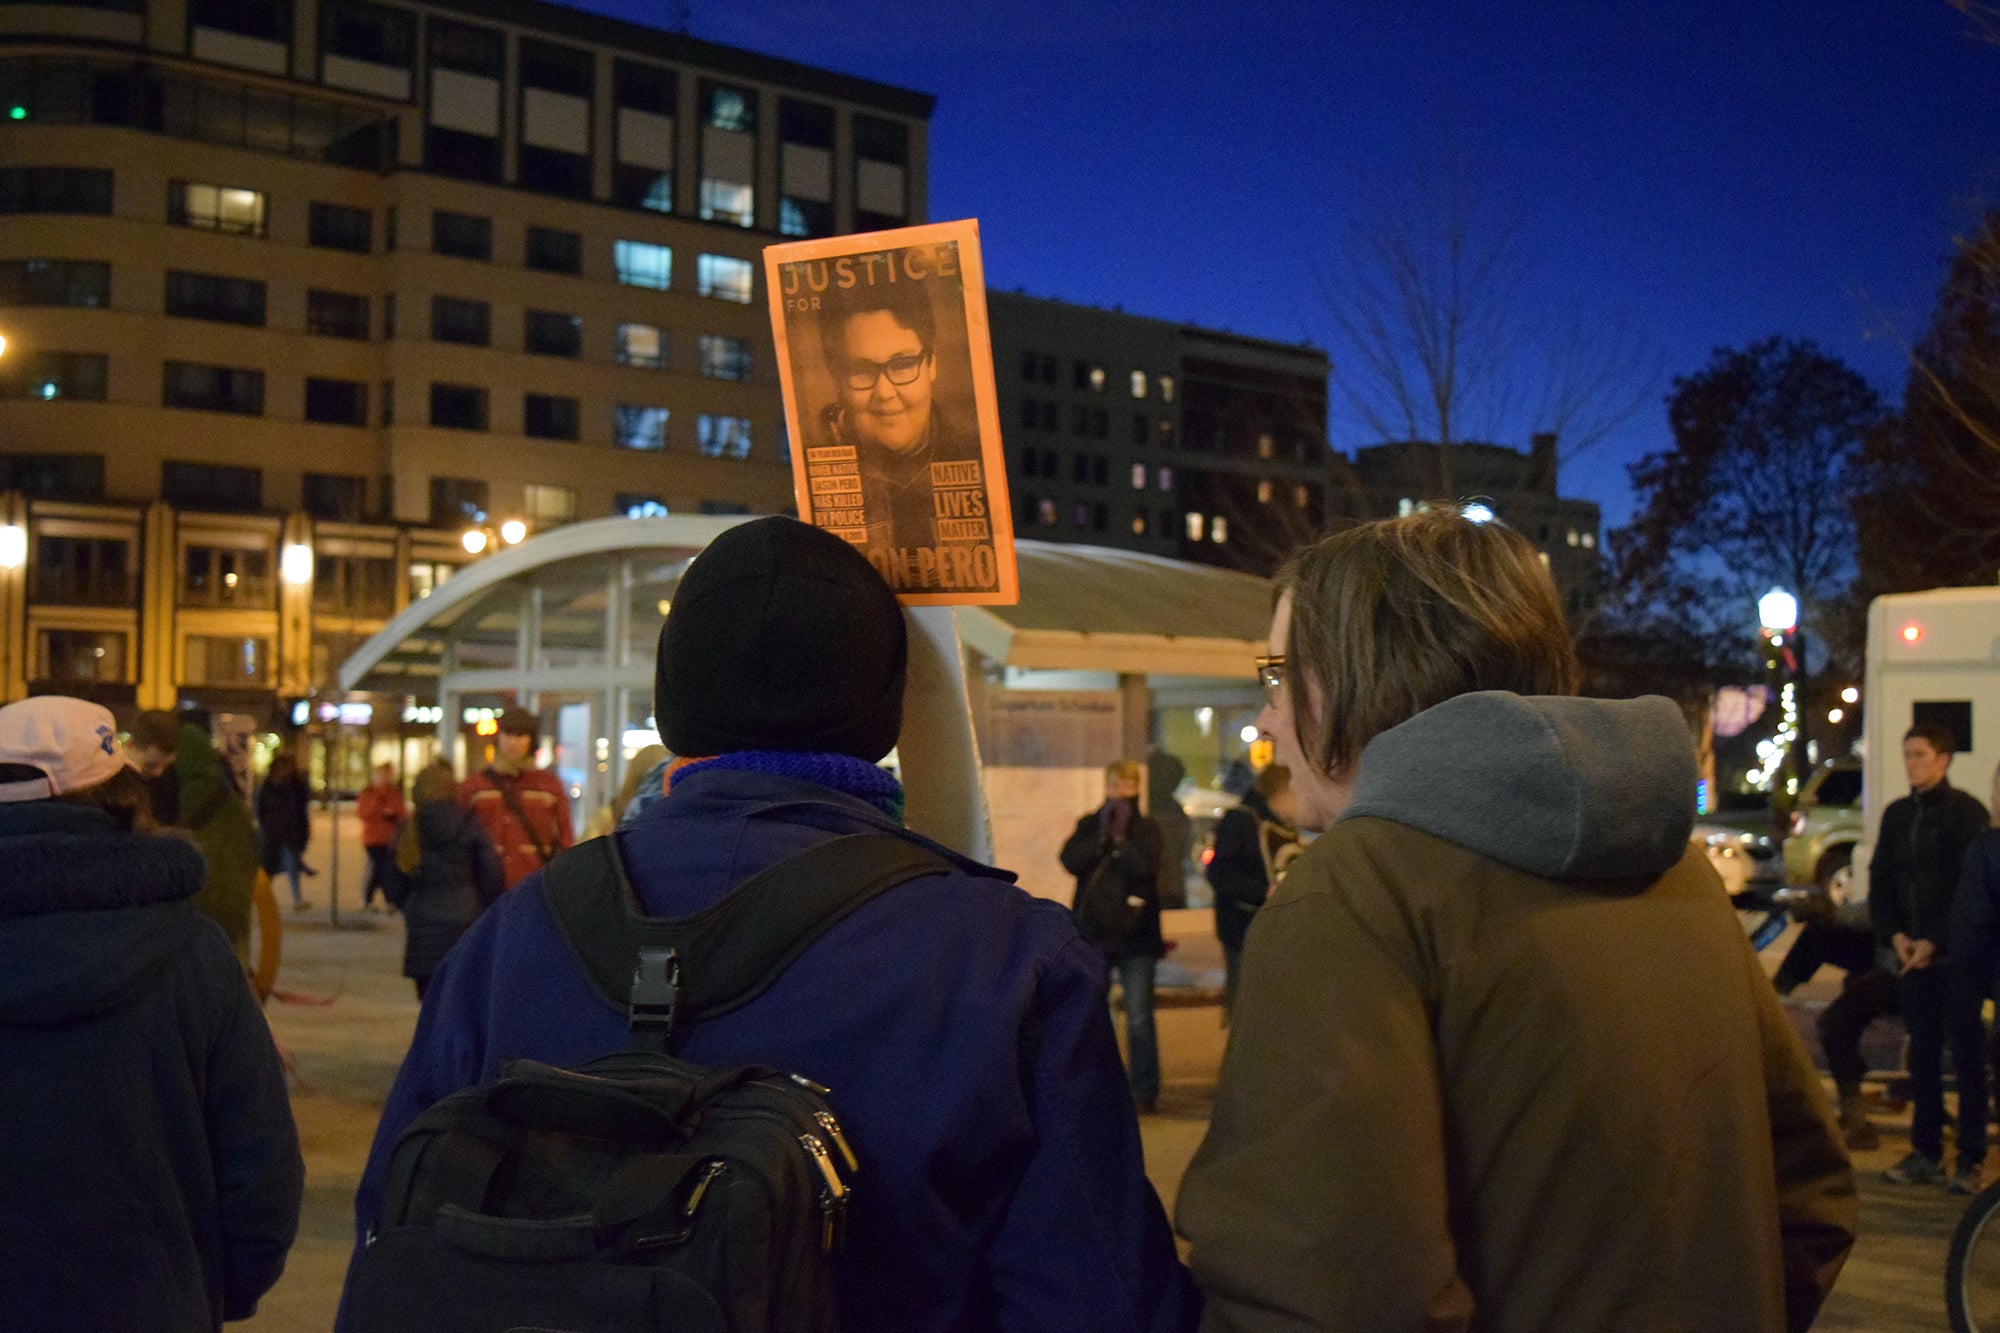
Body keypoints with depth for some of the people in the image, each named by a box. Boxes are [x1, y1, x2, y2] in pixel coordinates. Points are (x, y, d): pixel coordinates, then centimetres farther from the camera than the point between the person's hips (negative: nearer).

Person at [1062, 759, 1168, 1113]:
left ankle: (1144, 1091, 6)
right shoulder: (1088, 826, 9)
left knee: (1139, 1017, -2)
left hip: (1135, 935, -2)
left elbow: (1144, 868, -15)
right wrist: (1102, 837, -15)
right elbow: (1071, 861, -8)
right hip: (1093, 931, 2)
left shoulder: (1146, 829, 3)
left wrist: (1119, 839, -13)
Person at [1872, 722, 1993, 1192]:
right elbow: (1880, 878, 14)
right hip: (1911, 953, 6)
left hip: (1954, 953, -5)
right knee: (1922, 1054, 7)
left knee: (1967, 1054, -1)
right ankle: (1926, 1153, 13)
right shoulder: (1896, 815, 11)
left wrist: (1935, 942, -14)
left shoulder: (1966, 812, -7)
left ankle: (1971, 1158, 4)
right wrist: (1893, 935, 0)